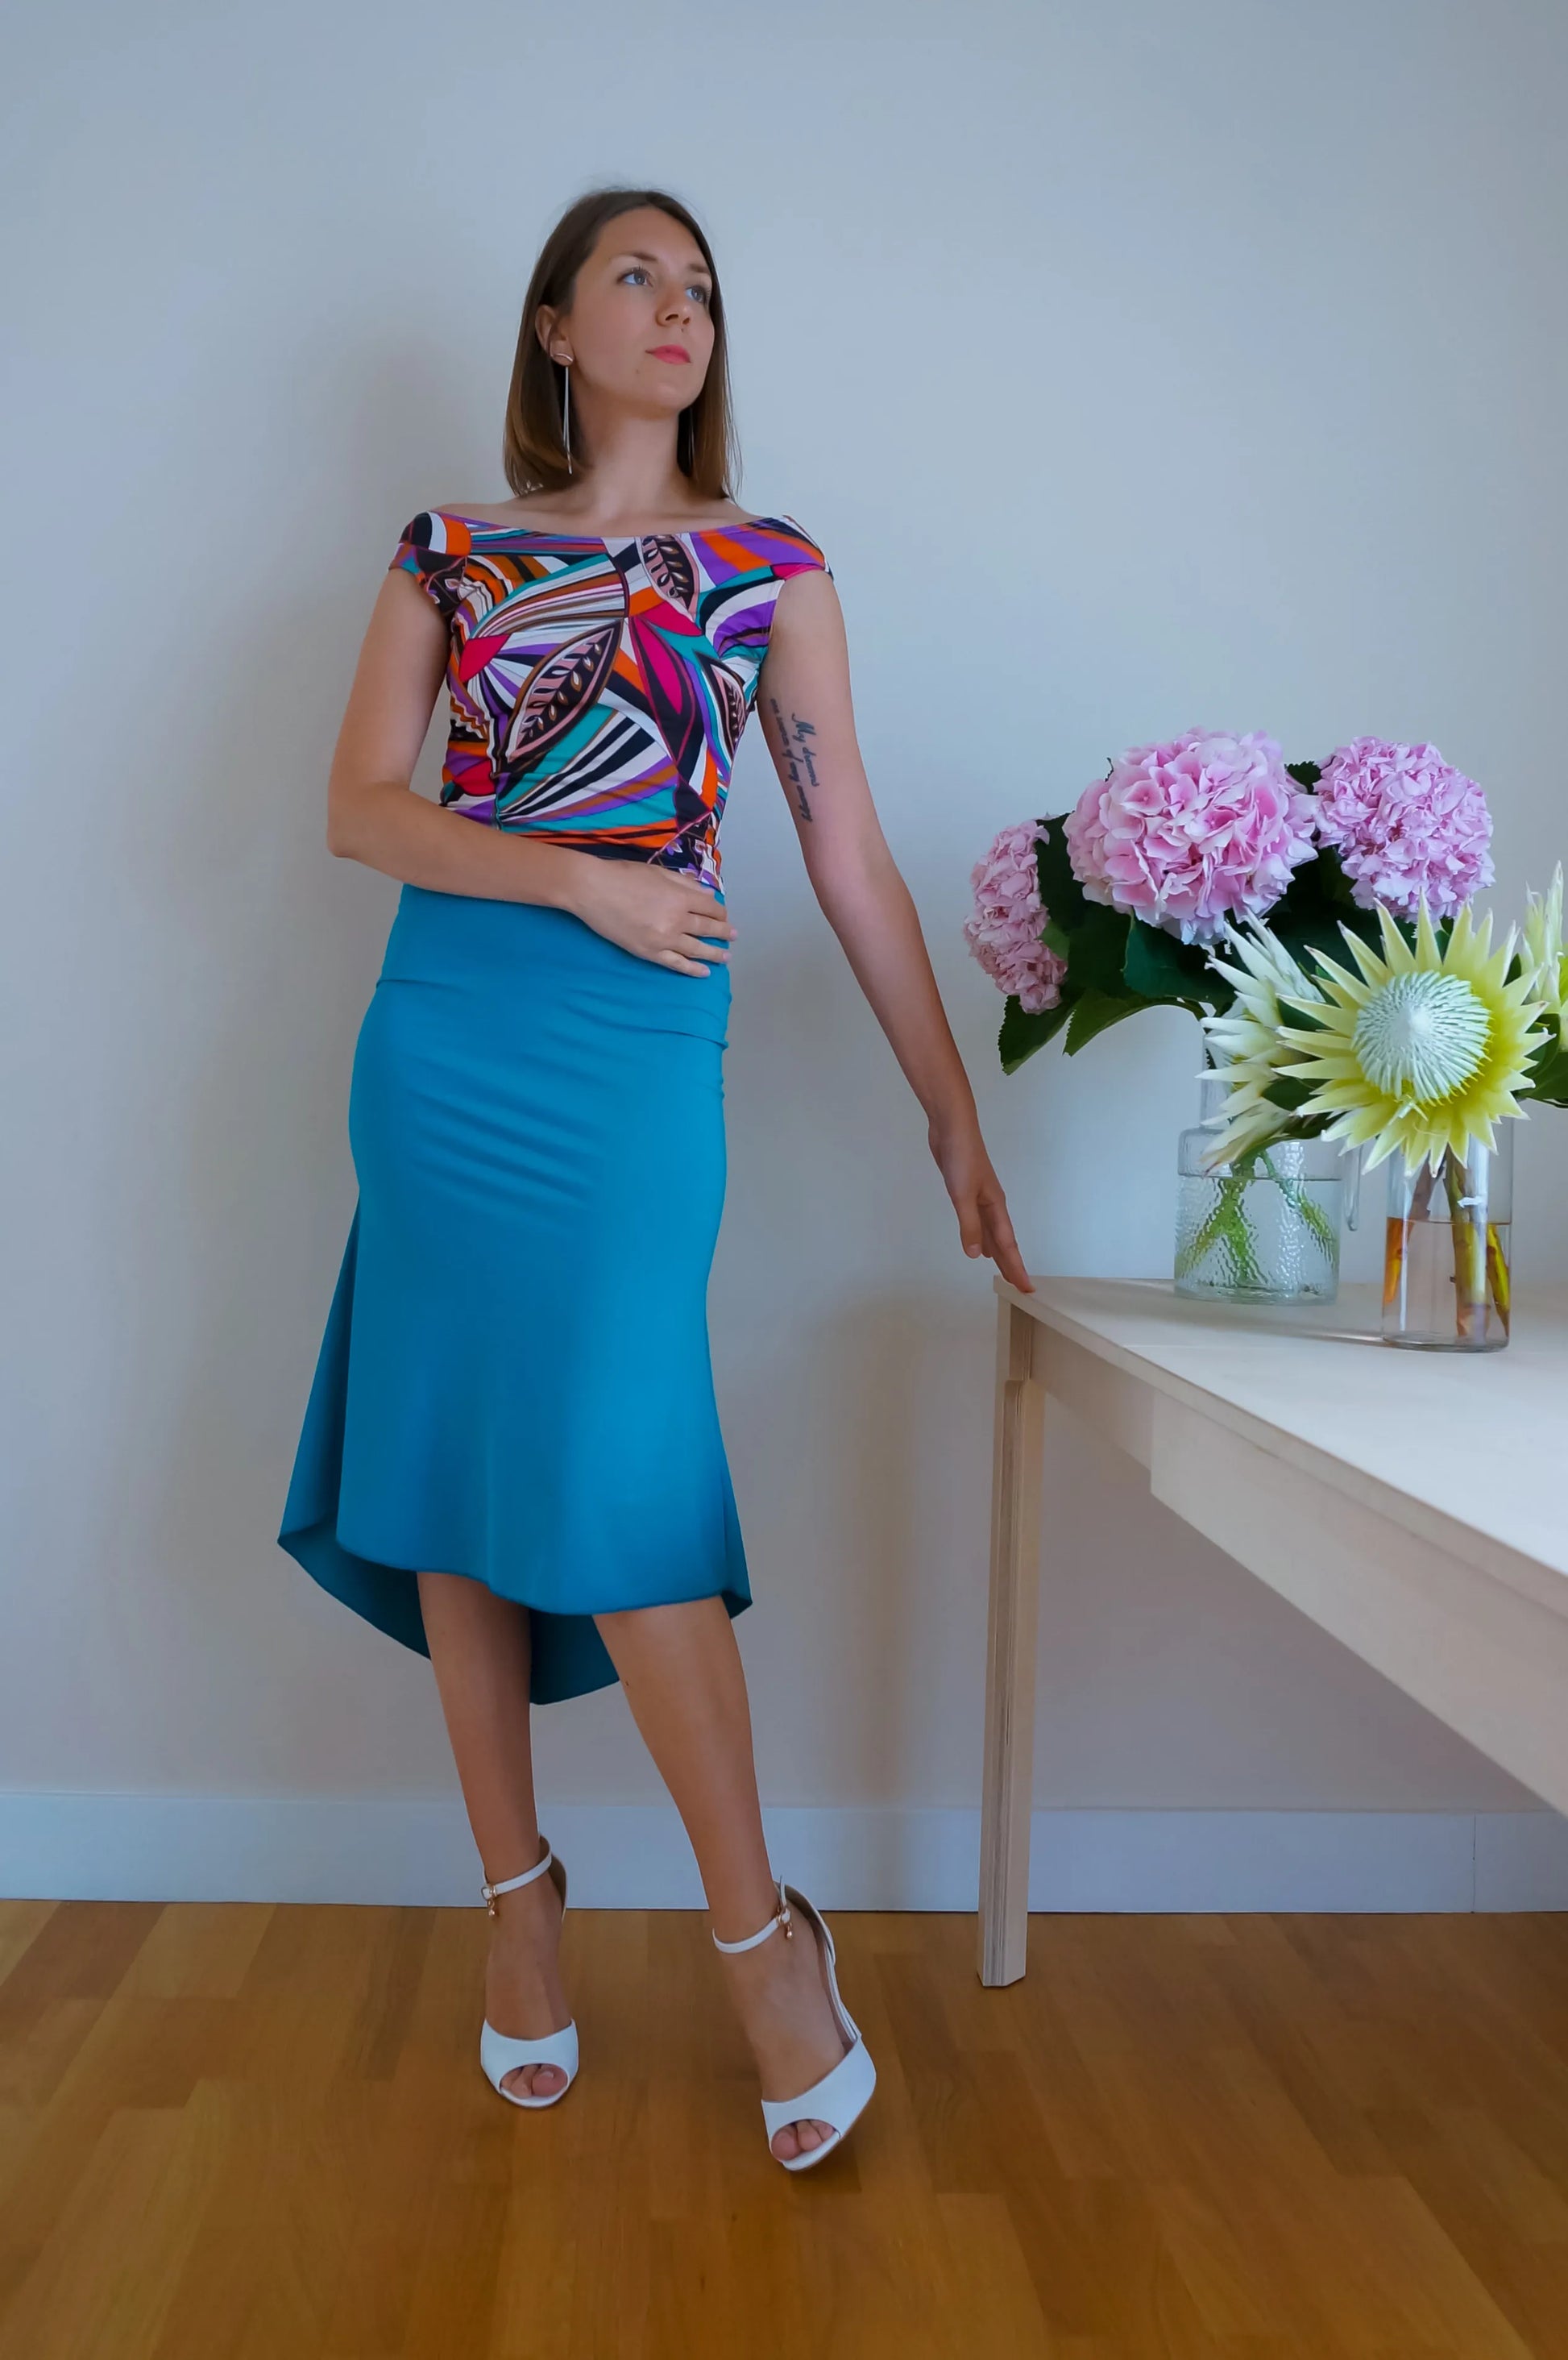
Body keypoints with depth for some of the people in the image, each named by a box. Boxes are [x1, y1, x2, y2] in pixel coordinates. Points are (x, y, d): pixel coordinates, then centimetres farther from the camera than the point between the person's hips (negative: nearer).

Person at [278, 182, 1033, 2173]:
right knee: (448, 1466, 4)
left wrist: (956, 1117, 4)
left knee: (611, 1467, -9)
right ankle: (517, 1898, 21)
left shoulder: (770, 572, 10)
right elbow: (358, 808, 4)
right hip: (442, 1032, 3)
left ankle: (758, 1922, 9)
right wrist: (578, 879, -10)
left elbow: (852, 858, 7)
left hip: (637, 1046, -2)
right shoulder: (449, 557, 13)